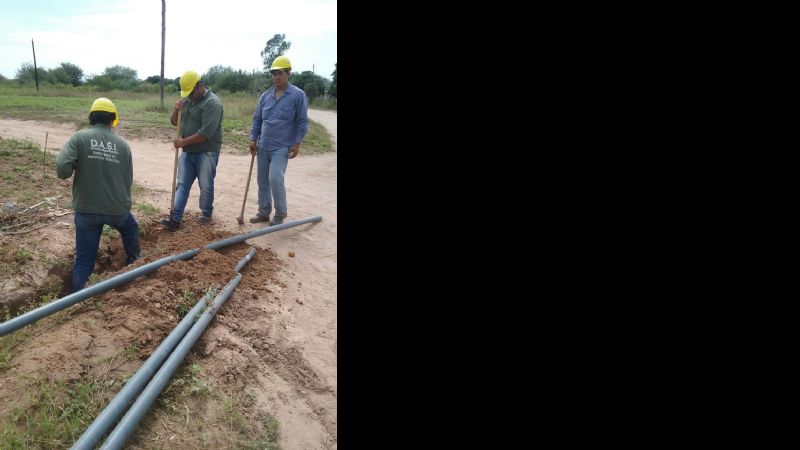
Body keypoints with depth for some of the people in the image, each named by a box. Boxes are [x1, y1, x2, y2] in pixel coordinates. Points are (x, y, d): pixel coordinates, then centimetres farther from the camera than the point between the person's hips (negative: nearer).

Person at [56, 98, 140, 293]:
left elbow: (62, 168, -19)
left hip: (86, 209, -1)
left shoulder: (80, 137, -7)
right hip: (118, 208, 1)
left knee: (84, 260, 6)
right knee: (130, 228, 35)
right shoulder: (123, 144, 0)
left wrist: (72, 172, 5)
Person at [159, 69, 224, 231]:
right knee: (182, 185, 3)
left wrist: (183, 142, -17)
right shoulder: (187, 100, 10)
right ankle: (175, 219, 3)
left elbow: (206, 133, -24)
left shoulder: (212, 103, -16)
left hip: (206, 152, -7)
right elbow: (174, 122, 17)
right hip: (188, 152, 7)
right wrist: (176, 109, -4)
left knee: (206, 187, 2)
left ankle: (206, 214, 23)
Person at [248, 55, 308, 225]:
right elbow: (257, 119, 13)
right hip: (263, 147, 6)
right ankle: (264, 212, 24)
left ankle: (280, 213, 2)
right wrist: (253, 139, 4)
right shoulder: (265, 96, 7)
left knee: (275, 179, -16)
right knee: (263, 181, 11)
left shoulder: (298, 95, -7)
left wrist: (297, 143, -11)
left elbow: (302, 122, -6)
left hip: (282, 148, -6)